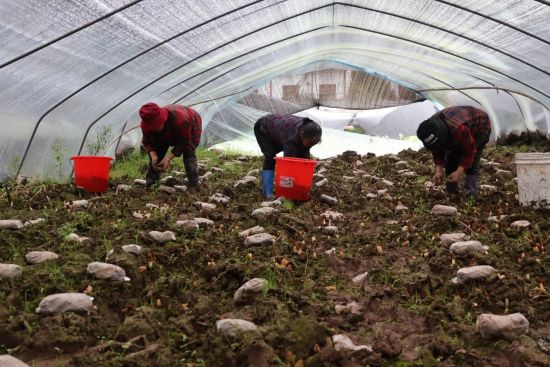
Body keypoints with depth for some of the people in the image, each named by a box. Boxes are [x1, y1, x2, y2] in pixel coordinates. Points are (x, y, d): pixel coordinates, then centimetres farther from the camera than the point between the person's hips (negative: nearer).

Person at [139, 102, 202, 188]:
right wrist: (153, 154, -41)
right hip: (168, 133, 5)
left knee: (188, 154, -25)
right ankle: (150, 184, 1)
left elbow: (185, 142, -37)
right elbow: (147, 142, -19)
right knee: (156, 154, -9)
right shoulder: (148, 124, -33)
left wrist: (168, 158, -46)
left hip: (191, 127, -5)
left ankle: (193, 186, -19)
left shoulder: (179, 118, -48)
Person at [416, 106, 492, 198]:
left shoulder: (459, 129, -48)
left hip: (480, 127, -6)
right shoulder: (431, 132, -27)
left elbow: (469, 152, -33)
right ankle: (451, 193, 7)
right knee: (450, 162, -3)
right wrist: (439, 171, -27)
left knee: (471, 164, -19)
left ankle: (470, 196, -17)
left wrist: (459, 172, -39)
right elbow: (437, 153, -12)